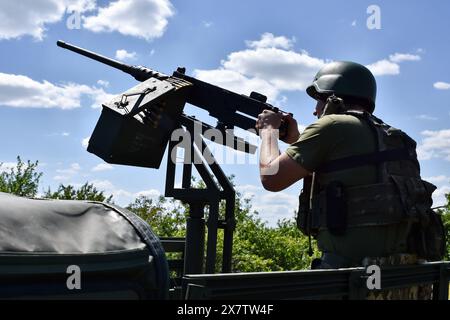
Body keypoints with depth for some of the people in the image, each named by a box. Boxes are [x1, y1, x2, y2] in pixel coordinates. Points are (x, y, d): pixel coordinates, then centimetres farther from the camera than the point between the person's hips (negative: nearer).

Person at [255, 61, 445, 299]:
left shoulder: (333, 126, -6)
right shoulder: (392, 138, 18)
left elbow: (272, 178, -4)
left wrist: (269, 130, 12)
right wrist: (295, 139, 28)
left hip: (353, 272, -8)